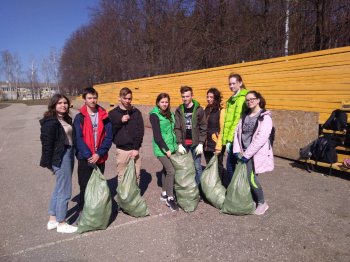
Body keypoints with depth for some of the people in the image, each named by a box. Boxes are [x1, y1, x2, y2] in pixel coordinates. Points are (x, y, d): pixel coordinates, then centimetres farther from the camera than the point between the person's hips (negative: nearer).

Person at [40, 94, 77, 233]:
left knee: (59, 189, 17)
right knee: (65, 191, 1)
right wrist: (48, 163, -14)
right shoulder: (51, 122, -14)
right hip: (60, 157, -9)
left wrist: (72, 154, 10)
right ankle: (61, 224, 17)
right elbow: (47, 143, -15)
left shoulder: (67, 119, 12)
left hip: (69, 155, 9)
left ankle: (52, 219, 32)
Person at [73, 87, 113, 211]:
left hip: (100, 158, 2)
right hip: (85, 158, -2)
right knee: (85, 186, 5)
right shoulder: (79, 118, -4)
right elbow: (78, 138, -10)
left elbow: (108, 137, -3)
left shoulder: (104, 117, 1)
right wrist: (88, 155, -19)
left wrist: (99, 154, -13)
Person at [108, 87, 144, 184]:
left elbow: (140, 131, 0)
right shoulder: (113, 113, 0)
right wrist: (120, 121, -15)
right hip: (121, 150, -1)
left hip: (135, 149, 1)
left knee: (136, 175, 8)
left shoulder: (136, 112, 3)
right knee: (121, 176, 6)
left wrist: (136, 148, -8)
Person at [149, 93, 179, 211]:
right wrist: (166, 149, -18)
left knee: (166, 169, 15)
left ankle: (164, 193, 29)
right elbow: (157, 135, -15)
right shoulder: (154, 115, -9)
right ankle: (170, 198, 1)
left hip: (171, 147, 7)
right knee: (171, 171, -11)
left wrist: (175, 145, 6)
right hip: (161, 148, -7)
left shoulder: (170, 114, 10)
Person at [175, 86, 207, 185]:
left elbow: (203, 128, -5)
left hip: (195, 143, -2)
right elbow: (177, 128, -2)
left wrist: (200, 143, -11)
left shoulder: (199, 110, -4)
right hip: (183, 143, 2)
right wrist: (179, 144, -9)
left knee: (197, 167, 5)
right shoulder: (179, 110, 2)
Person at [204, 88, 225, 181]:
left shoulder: (221, 111, -10)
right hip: (207, 145, 6)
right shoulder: (206, 110, 10)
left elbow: (222, 130, -13)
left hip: (216, 145, -6)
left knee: (218, 167, 7)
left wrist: (219, 147, -16)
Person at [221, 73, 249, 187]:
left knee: (231, 166, -1)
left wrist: (230, 139, -17)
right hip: (231, 137, 9)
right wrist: (226, 138, 11)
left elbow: (237, 120, -17)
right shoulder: (232, 99, 18)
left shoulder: (242, 98, -11)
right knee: (231, 166, 15)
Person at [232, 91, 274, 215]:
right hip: (244, 152, 6)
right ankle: (253, 200, 26)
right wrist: (237, 150, -4)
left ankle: (262, 203, 12)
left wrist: (247, 154, -19)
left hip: (256, 153, -6)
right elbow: (237, 132, 8)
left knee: (251, 178, -11)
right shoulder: (245, 116, 12)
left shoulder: (265, 117, -8)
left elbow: (261, 138, -18)